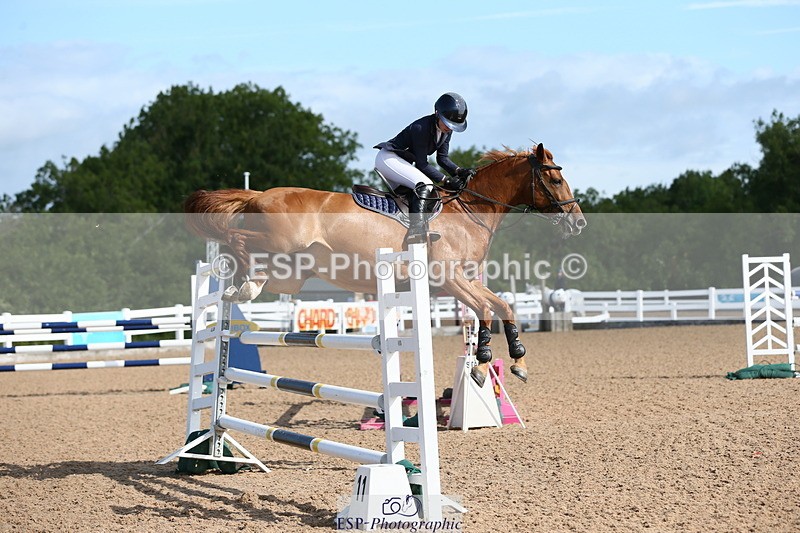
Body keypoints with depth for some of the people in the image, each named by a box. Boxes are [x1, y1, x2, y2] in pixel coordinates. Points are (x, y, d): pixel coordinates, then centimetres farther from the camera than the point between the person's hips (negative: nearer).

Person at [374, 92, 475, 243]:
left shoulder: (446, 130, 0)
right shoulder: (421, 128, -27)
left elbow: (442, 158, 4)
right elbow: (422, 164, -24)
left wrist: (459, 171, -14)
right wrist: (446, 181, -26)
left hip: (400, 162, 11)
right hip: (387, 158, -11)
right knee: (425, 184, -29)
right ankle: (416, 229, -41)